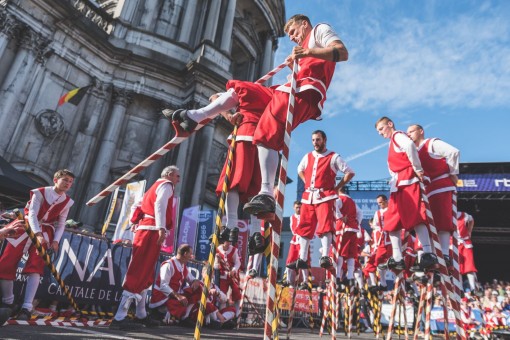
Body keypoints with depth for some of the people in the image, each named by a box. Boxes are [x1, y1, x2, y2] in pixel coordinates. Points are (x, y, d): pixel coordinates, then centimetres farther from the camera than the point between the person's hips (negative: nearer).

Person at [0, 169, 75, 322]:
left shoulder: (67, 202, 3)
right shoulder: (40, 193, -9)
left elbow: (61, 224, 7)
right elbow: (32, 215, -16)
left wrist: (56, 240, -9)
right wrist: (38, 234, -29)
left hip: (45, 233, 2)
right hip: (27, 228, -1)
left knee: (35, 266, -14)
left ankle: (27, 307, -14)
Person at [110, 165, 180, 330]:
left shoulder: (156, 186, 27)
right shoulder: (166, 185, 1)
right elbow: (160, 205, -17)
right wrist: (161, 228, -27)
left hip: (145, 230, 10)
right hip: (152, 231, -10)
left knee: (145, 275, 14)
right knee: (139, 275, -11)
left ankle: (141, 315, 22)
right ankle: (119, 318, -11)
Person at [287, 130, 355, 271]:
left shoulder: (333, 157, 0)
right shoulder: (308, 157, 15)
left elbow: (350, 172, 1)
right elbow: (300, 170, 32)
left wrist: (337, 187, -3)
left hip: (325, 196, -5)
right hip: (308, 197, 5)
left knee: (325, 226, -17)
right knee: (304, 228, 5)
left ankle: (326, 257, -16)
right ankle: (302, 260, 12)